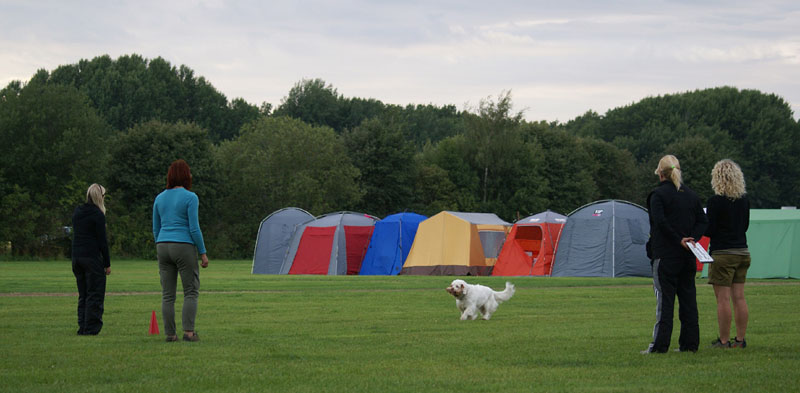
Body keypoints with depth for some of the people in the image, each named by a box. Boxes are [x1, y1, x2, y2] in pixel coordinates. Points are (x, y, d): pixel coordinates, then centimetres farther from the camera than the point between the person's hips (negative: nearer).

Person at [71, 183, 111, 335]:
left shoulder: (77, 212, 11)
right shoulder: (98, 215, -11)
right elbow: (102, 241, -11)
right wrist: (107, 264, -6)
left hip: (76, 257, 7)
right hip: (92, 258, -7)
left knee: (83, 295, 13)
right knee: (95, 295, -2)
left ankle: (82, 327, 11)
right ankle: (91, 328, -6)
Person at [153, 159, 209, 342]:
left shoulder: (160, 198, 9)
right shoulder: (190, 197, -7)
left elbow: (156, 228, 13)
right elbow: (194, 228, -11)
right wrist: (203, 252, -4)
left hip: (163, 246, 5)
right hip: (184, 246, -5)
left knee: (167, 295, 6)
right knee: (191, 291, 1)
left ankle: (170, 333, 4)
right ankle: (188, 331, -9)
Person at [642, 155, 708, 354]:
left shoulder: (658, 194, -7)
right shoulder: (691, 195, 12)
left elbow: (660, 222, -18)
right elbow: (703, 221, 9)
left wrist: (679, 240, -13)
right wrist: (691, 239, -3)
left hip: (665, 255, -6)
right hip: (687, 256, 6)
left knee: (664, 299, -6)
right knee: (688, 298, 9)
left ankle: (660, 344, -7)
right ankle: (690, 343, 10)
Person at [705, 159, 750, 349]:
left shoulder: (715, 201, -13)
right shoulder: (744, 200, 7)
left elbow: (709, 231, -13)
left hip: (722, 254, -7)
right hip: (742, 251, 7)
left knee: (723, 298, -4)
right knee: (739, 297, 10)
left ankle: (724, 340, -3)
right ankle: (740, 339, 13)